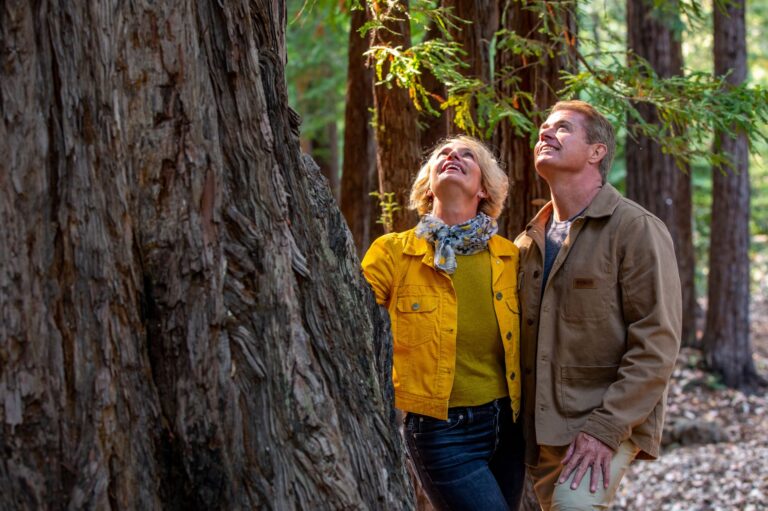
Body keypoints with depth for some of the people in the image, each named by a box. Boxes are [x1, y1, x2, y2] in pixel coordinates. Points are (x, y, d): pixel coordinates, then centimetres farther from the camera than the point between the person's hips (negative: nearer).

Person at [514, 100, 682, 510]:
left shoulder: (637, 229, -6)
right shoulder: (529, 242, 13)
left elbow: (656, 345, -13)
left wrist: (604, 428, -19)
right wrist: (521, 423, 8)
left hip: (609, 424, -7)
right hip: (541, 430, 7)